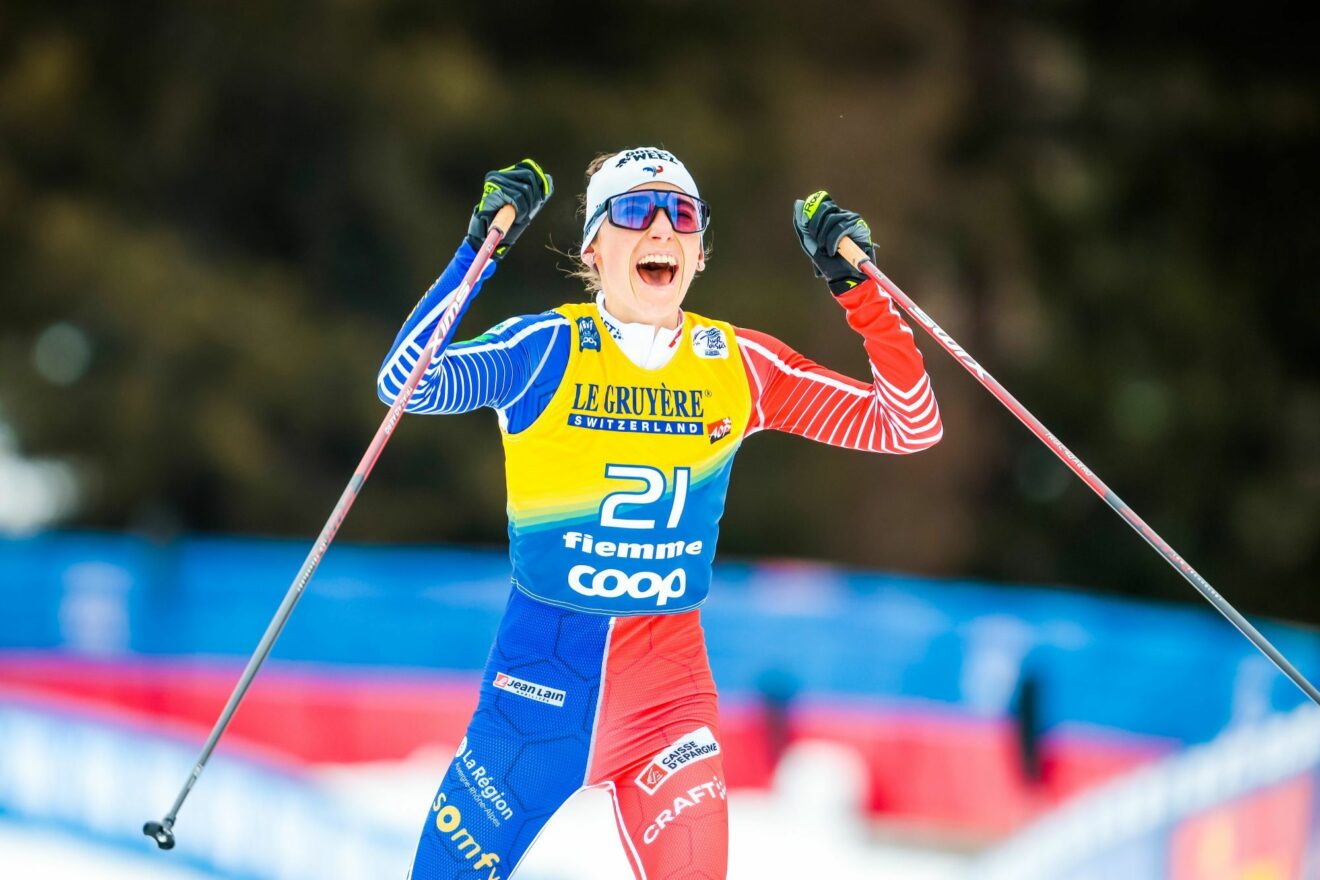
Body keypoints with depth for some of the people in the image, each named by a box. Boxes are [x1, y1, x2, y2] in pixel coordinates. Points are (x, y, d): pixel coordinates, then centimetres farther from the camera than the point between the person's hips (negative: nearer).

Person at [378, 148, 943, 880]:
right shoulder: (545, 351, -9)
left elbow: (908, 425, -1)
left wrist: (860, 289, -11)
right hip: (544, 656, -2)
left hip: (668, 671, 2)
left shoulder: (739, 366, 0)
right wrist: (479, 251, -30)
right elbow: (404, 384, -24)